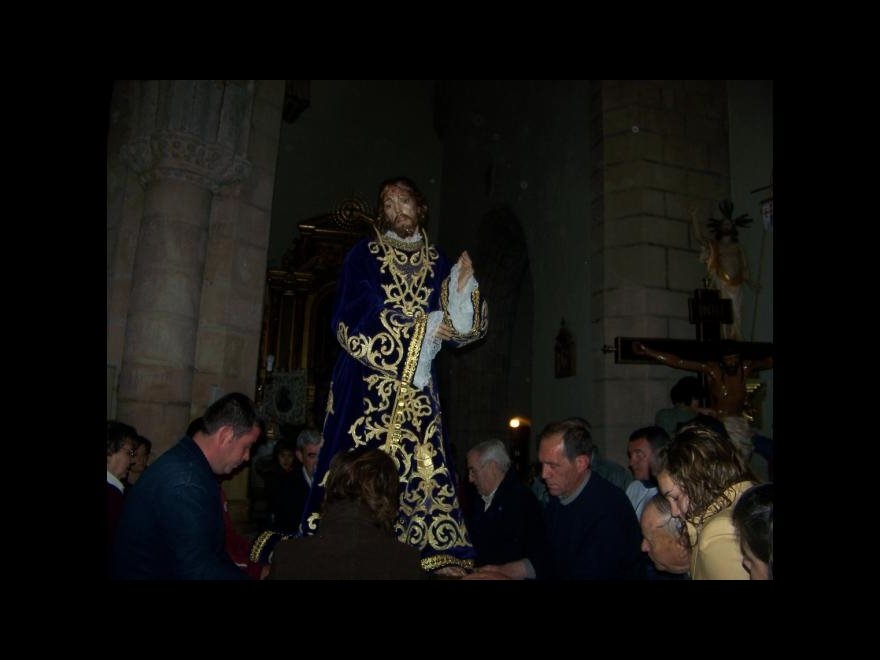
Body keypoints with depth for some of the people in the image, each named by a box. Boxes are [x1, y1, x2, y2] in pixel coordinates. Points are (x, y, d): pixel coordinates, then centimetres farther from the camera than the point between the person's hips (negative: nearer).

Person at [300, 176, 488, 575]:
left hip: (417, 388, 3)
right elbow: (349, 320, -7)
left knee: (422, 467, -2)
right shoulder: (363, 255, 4)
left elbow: (457, 329, 10)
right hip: (368, 384, -3)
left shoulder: (437, 262, 14)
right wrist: (420, 327, -11)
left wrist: (464, 289, -10)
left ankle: (430, 553, 4)